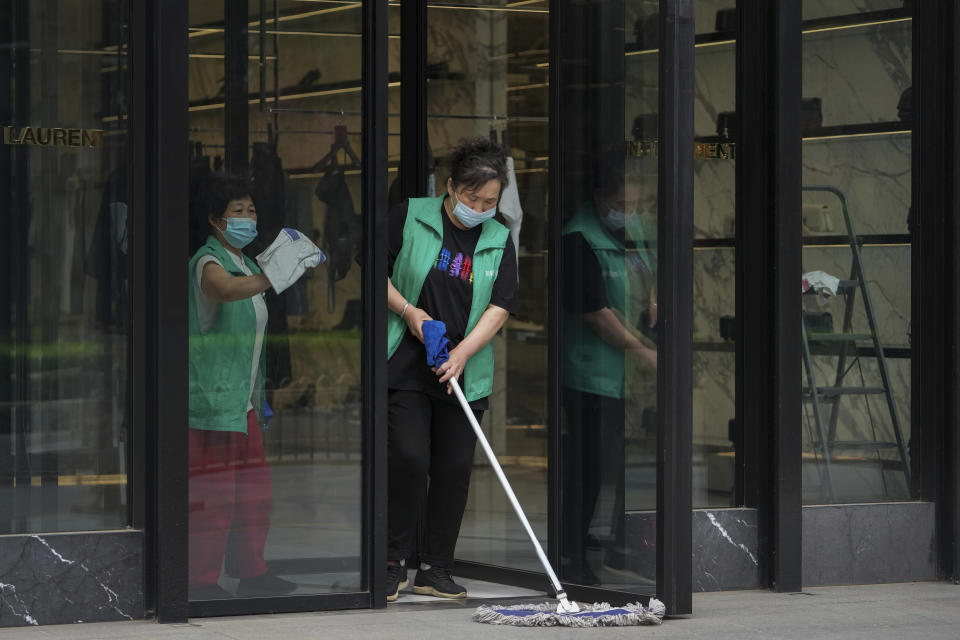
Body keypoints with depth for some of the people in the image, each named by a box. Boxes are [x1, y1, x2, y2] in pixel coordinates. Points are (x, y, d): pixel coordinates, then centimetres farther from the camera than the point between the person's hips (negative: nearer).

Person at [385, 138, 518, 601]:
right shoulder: (409, 217, -2)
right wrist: (408, 310, -10)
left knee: (454, 468, 2)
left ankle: (436, 570, 11)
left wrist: (463, 352, -14)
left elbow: (500, 307, -2)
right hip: (406, 366, -3)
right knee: (409, 458, -13)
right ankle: (395, 562, 0)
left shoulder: (499, 240, 5)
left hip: (466, 373, 3)